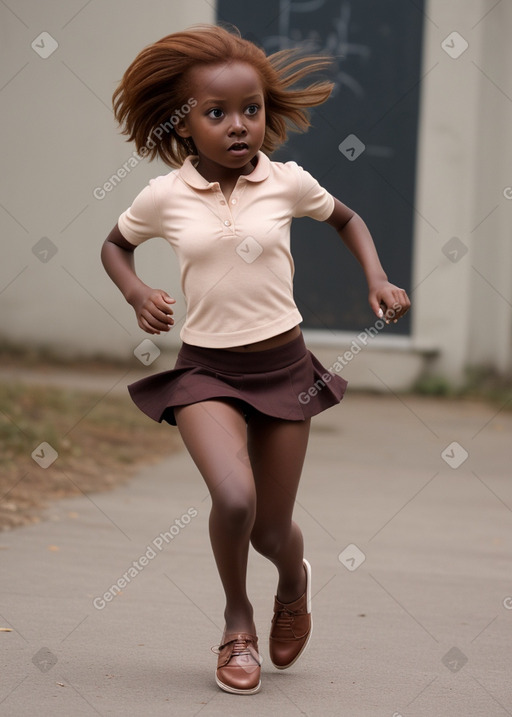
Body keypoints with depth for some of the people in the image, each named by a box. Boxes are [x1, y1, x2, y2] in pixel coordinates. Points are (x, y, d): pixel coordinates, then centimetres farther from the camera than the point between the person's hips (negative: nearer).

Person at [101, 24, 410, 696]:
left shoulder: (286, 182, -4)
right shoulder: (163, 197, -6)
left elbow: (347, 218, 16)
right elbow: (114, 244, 14)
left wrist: (378, 279, 1)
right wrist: (136, 293, -4)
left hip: (284, 368, 1)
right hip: (206, 370, -1)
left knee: (272, 531, 7)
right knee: (234, 498, -26)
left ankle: (294, 584, 47)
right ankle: (237, 618, 3)